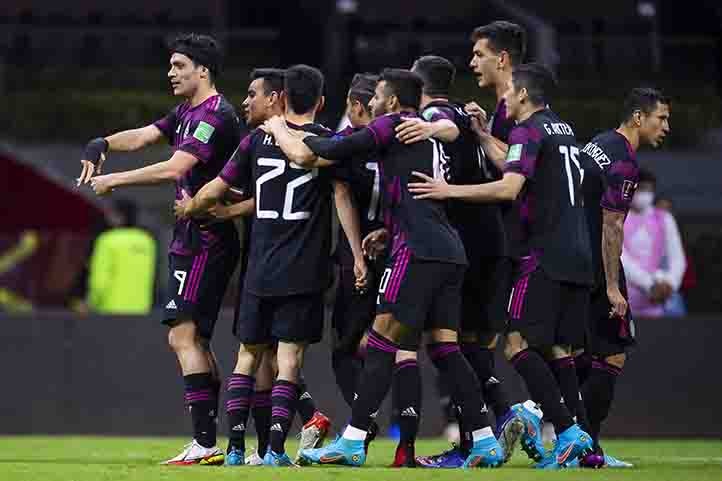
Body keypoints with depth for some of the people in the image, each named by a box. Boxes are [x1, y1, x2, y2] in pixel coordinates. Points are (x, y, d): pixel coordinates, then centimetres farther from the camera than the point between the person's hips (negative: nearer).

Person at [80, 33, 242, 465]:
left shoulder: (216, 116, -15)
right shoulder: (187, 113, 17)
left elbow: (174, 168, -24)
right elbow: (142, 137, 12)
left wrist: (114, 180, -18)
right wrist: (103, 145, -8)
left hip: (207, 241, -11)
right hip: (192, 239, 11)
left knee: (183, 335, -15)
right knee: (194, 340, 11)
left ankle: (206, 443, -18)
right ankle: (208, 443, 14)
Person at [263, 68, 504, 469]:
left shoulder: (392, 126, -1)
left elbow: (304, 155, 1)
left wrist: (277, 128, 17)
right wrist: (388, 230, 29)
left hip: (418, 251, -8)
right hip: (451, 252, 8)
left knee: (382, 343, -8)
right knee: (445, 349, 9)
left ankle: (352, 442, -10)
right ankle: (486, 442, 4)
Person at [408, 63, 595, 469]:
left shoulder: (529, 131, -7)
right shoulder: (565, 130, 19)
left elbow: (509, 188, -19)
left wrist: (450, 191, -14)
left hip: (546, 257, -8)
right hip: (579, 259, 8)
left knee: (519, 344, -8)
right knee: (560, 350, 8)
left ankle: (568, 432, -18)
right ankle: (574, 445, 1)